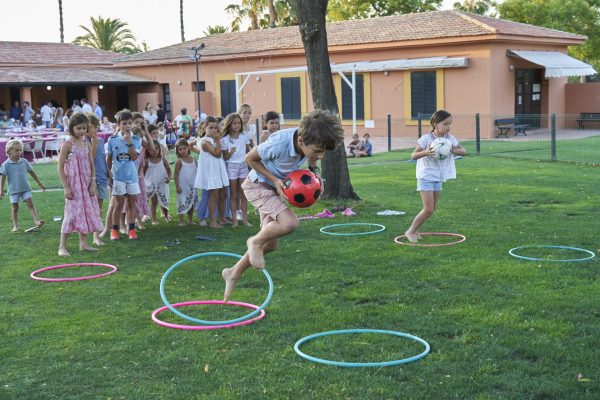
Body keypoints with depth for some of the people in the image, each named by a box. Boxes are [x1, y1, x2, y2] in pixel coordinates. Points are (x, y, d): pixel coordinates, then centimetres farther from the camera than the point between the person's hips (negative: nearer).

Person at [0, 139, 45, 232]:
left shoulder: (24, 162, 3)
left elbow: (32, 172, 14)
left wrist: (39, 183, 20)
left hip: (25, 188, 2)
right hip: (14, 190, -2)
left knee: (30, 203, -8)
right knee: (15, 207, 5)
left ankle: (37, 221, -15)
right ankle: (15, 226, 13)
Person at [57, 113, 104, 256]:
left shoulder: (87, 145, 7)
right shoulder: (68, 144, -10)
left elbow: (92, 166, 10)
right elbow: (60, 167, -11)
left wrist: (92, 184, 0)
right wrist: (66, 187, -14)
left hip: (86, 185, 6)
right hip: (73, 185, -6)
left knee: (86, 212, 10)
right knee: (71, 213, -8)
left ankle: (83, 243, 21)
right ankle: (62, 247, -1)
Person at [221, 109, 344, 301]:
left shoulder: (310, 143, -18)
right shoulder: (279, 143, -36)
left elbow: (312, 161, 8)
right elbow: (250, 158, -18)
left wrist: (314, 173, -11)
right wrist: (275, 180, -22)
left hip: (276, 188, 7)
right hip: (258, 185, -7)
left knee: (270, 244, 10)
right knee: (290, 222, -30)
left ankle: (233, 274, 28)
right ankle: (255, 241, -2)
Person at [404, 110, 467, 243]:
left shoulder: (450, 138, 0)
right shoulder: (426, 138, -16)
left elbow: (464, 151, 1)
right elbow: (413, 155, -19)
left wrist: (454, 151, -20)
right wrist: (425, 152, -38)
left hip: (439, 178, 7)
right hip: (425, 177, -7)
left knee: (432, 209, 10)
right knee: (428, 209, -12)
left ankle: (415, 230, 25)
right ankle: (411, 231, 3)